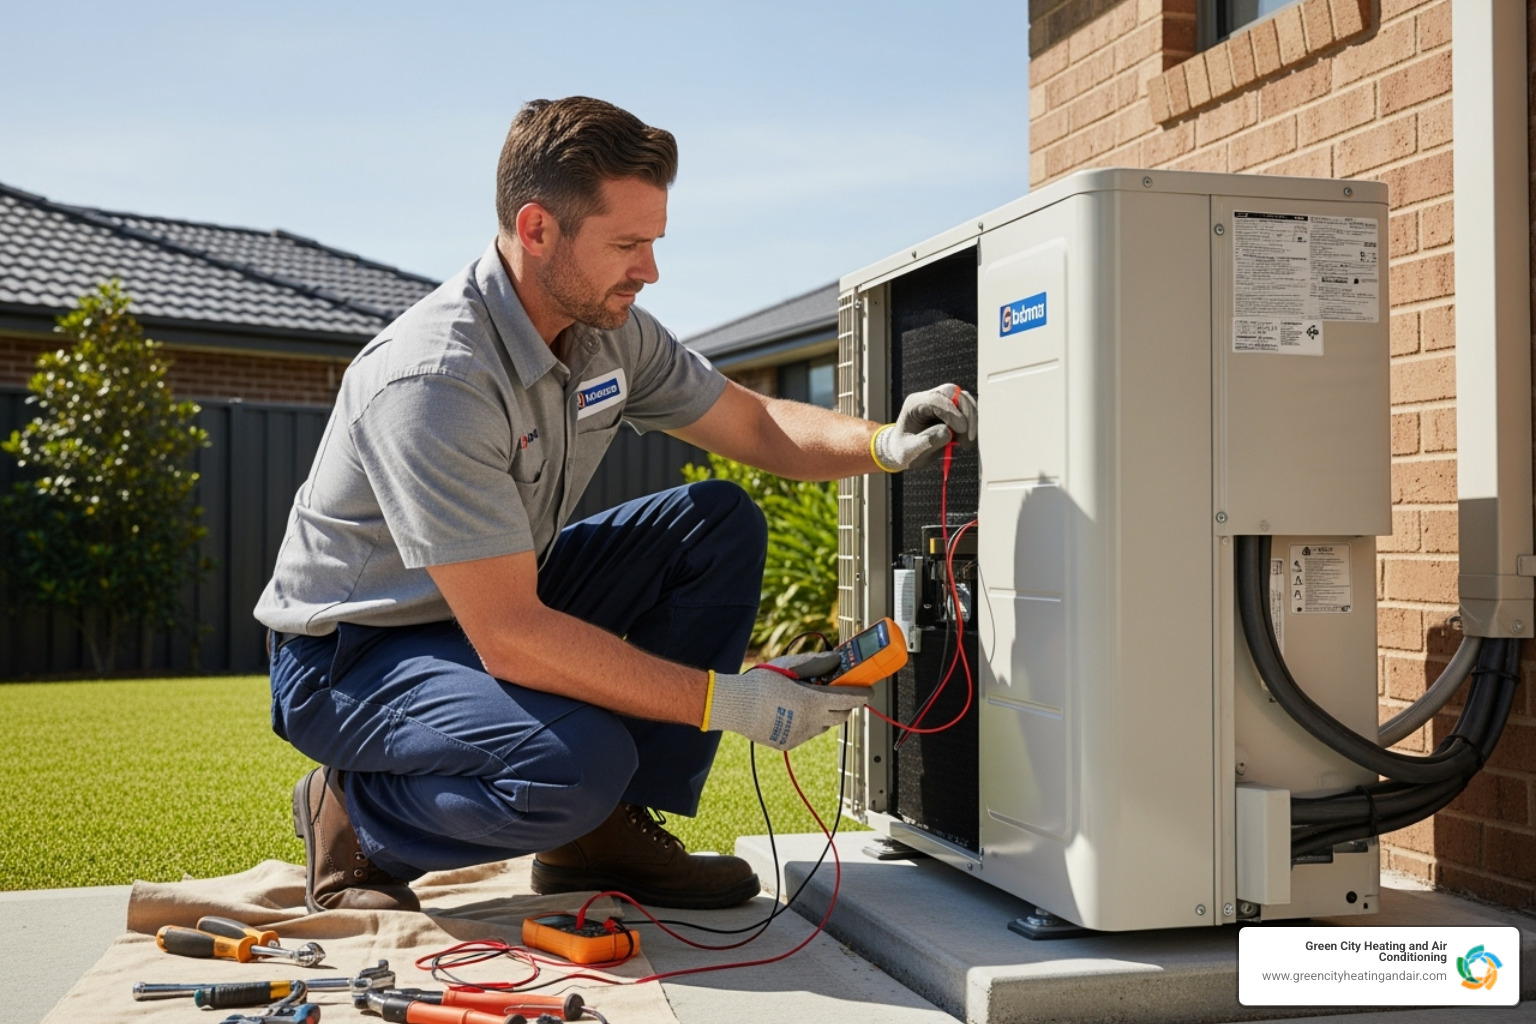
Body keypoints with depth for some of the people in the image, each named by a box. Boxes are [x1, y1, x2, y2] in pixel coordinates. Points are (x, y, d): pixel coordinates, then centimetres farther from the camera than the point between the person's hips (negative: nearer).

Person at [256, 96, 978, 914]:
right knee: (578, 762, -34)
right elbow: (509, 637, -34)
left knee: (720, 524, -4)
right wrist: (727, 701, -31)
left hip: (507, 601, 8)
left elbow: (757, 425, 7)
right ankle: (354, 820, -3)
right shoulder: (432, 379, -31)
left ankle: (614, 830, 0)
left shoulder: (609, 328, -6)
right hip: (354, 654, -8)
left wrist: (882, 443, -13)